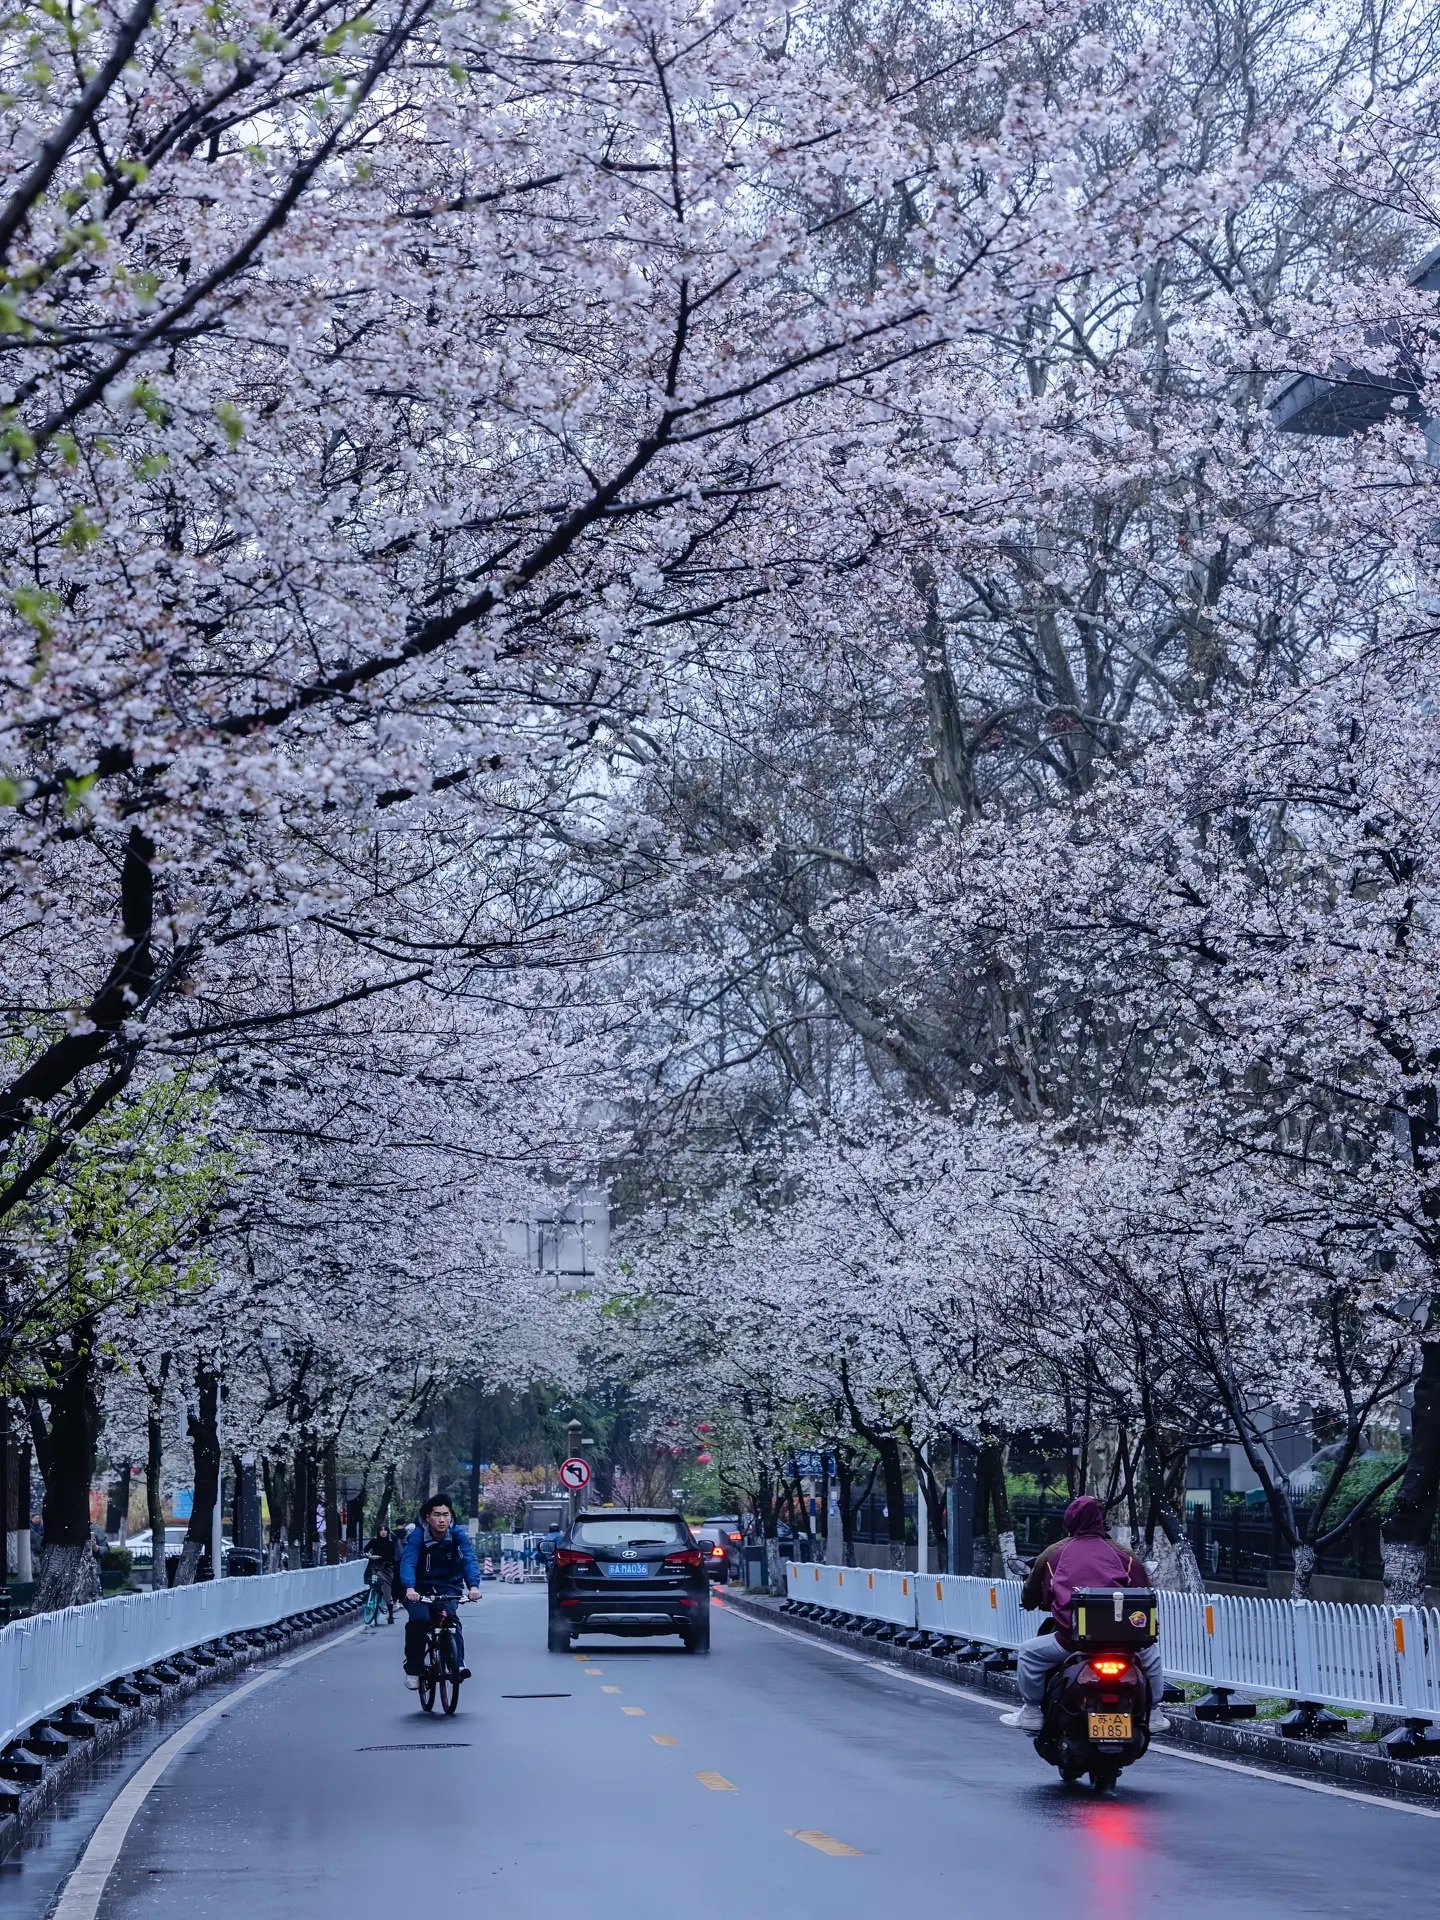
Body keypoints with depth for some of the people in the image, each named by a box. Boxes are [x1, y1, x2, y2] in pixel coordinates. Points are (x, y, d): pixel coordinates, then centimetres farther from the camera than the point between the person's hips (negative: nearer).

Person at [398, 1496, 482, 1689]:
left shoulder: (458, 1535, -12)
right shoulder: (418, 1535, -17)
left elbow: (469, 1560, -24)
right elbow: (408, 1561, -29)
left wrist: (473, 1585, -43)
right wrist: (409, 1588, -48)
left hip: (448, 1587, 1)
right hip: (420, 1588, -1)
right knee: (419, 1618, -28)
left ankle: (457, 1664, -30)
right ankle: (413, 1668, -12)